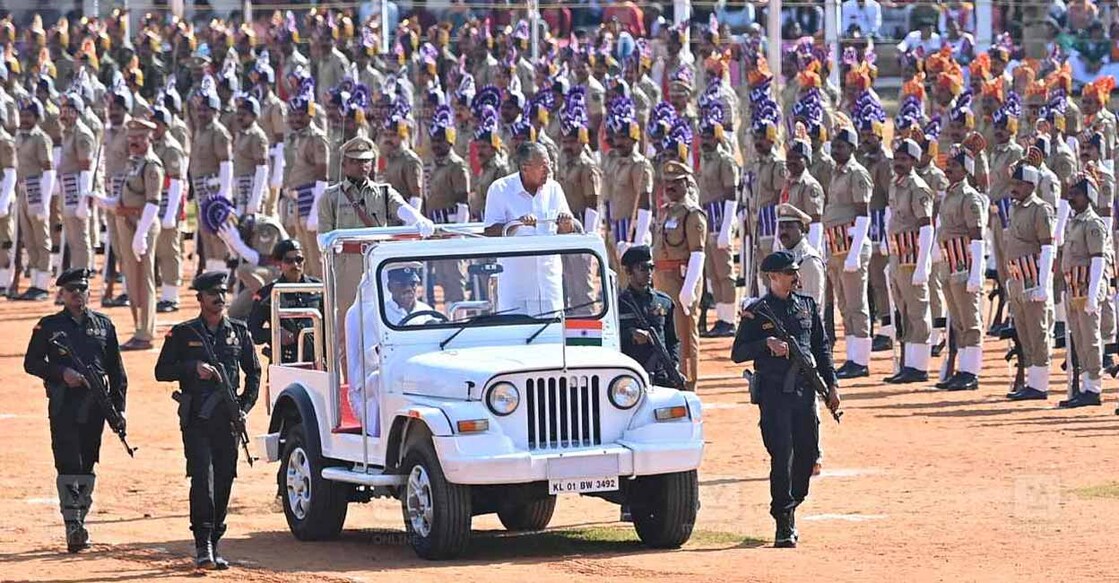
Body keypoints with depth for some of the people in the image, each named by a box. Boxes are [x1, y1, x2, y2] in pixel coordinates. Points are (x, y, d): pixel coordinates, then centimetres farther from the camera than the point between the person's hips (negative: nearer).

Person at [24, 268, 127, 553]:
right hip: (63, 406, -3)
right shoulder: (48, 326, 5)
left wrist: (118, 407, 8)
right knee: (68, 465, -10)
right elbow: (31, 362, 3)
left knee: (87, 466, 7)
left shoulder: (103, 325, 12)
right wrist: (62, 373, -13)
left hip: (95, 405, 3)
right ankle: (72, 527, -12)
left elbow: (116, 370, 14)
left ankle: (80, 522, 16)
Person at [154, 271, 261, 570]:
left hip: (228, 419, 3)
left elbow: (253, 372, 19)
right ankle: (203, 546, -18)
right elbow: (162, 371, 3)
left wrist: (245, 406, 6)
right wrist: (194, 368, -12)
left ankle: (213, 544, 14)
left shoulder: (239, 332, 12)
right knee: (203, 477, -15)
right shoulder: (183, 333, 5)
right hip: (196, 419, -3)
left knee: (223, 481, 5)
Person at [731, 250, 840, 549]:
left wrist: (831, 384, 11)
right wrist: (767, 343, -19)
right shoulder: (756, 312, -1)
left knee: (808, 452, 6)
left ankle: (789, 508, 26)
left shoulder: (808, 306, 14)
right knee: (782, 455, -9)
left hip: (805, 389, 5)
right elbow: (738, 353, -4)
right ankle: (784, 526, -6)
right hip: (774, 392, -5)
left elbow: (822, 348, 18)